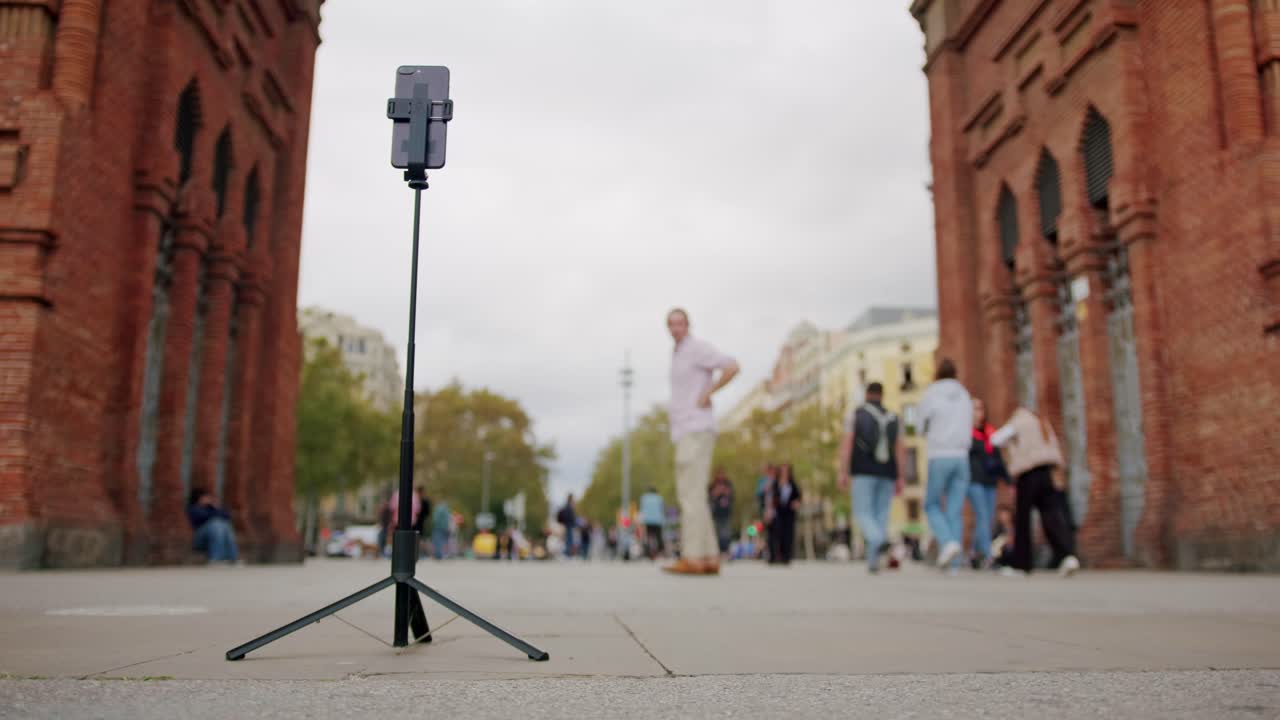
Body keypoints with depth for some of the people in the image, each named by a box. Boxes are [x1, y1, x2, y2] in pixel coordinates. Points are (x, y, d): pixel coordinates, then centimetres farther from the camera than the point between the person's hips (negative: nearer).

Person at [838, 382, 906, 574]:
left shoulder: (854, 414, 3)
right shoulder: (892, 418, 11)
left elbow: (846, 443, -8)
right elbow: (900, 450, 4)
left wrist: (843, 473, -9)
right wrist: (900, 479, 5)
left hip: (864, 472, -3)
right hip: (887, 474, 3)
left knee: (863, 514, -2)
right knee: (880, 515, 8)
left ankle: (880, 541, -32)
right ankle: (873, 561, 2)